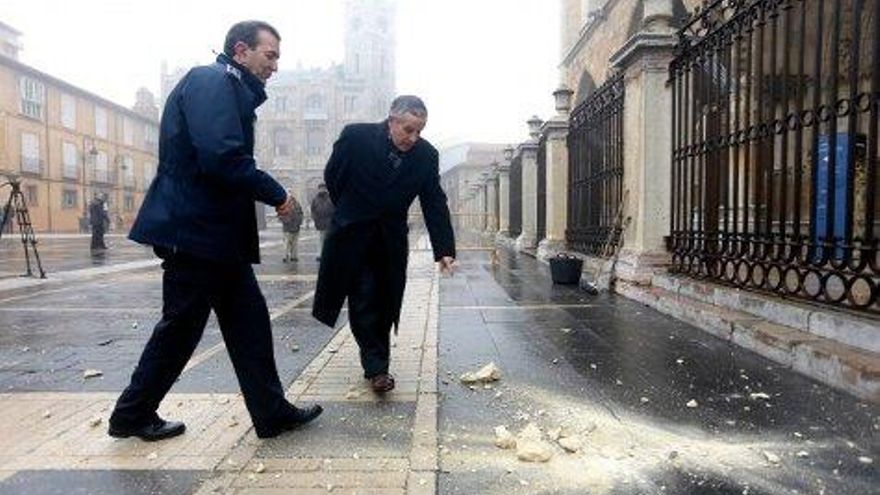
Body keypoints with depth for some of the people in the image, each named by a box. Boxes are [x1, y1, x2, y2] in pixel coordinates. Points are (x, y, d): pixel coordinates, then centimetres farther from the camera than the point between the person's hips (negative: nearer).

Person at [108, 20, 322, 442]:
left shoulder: (231, 90, 19)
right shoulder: (211, 80, -11)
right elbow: (222, 157, -25)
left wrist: (266, 193, 5)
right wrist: (276, 194, -14)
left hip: (217, 232, 10)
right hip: (195, 231, -10)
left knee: (249, 322, 10)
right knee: (181, 327, 5)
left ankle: (272, 412, 19)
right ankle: (132, 415, 26)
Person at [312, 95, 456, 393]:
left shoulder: (426, 155, -8)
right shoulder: (356, 137, -14)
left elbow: (435, 205, -7)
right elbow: (332, 178, 0)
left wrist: (444, 250, -13)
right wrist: (351, 213, 9)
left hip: (391, 242, 2)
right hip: (352, 238, -2)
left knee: (384, 306, 6)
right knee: (363, 304, -5)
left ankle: (376, 364, 21)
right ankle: (376, 367, 5)